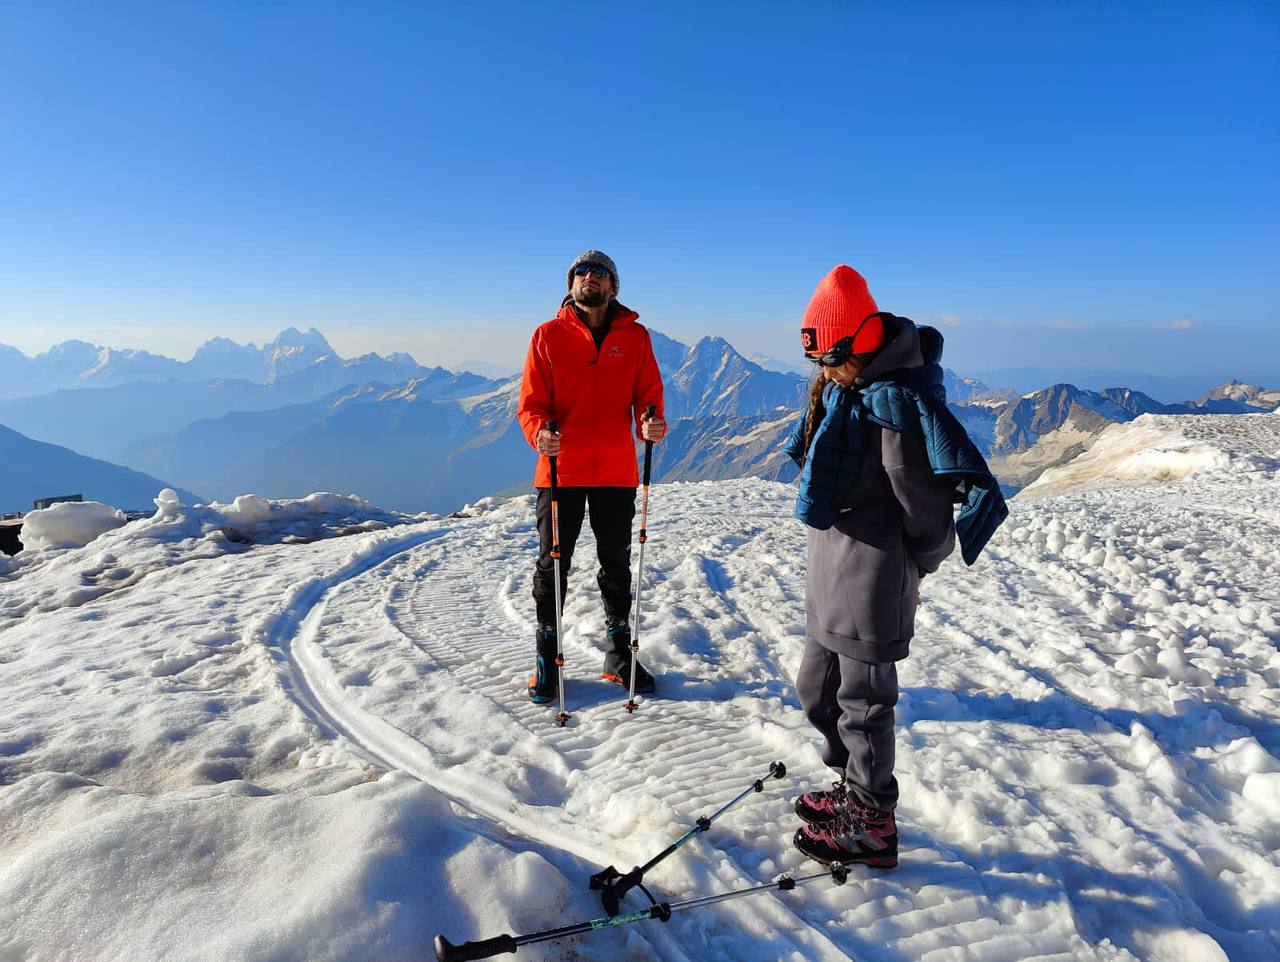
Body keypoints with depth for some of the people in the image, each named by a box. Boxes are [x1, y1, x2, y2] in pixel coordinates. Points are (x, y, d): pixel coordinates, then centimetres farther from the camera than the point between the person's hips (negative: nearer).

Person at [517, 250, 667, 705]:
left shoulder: (634, 336, 5)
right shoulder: (548, 335, 1)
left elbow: (647, 393, 4)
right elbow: (531, 402, -2)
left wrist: (650, 422, -18)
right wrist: (538, 432, -23)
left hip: (616, 471, 2)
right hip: (560, 469, -1)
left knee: (617, 564, 14)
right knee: (553, 563, 7)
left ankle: (619, 655, 29)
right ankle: (546, 657, 23)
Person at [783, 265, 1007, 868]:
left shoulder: (896, 402, -22)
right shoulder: (843, 388, 8)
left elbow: (924, 500, -18)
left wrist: (918, 566, -5)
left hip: (873, 579, -9)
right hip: (831, 574, 9)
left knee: (862, 700, 5)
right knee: (816, 689, 20)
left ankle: (872, 827, 24)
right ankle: (853, 788, 41)